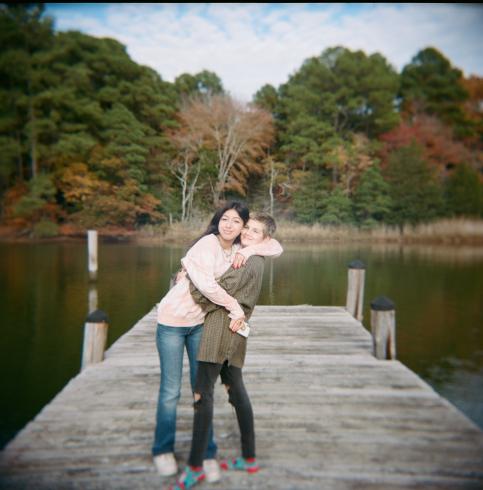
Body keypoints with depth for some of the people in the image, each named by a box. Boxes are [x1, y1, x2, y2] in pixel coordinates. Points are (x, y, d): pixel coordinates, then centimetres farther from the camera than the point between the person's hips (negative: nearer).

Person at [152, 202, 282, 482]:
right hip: (173, 322, -5)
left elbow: (276, 247, 1)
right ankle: (163, 450, 25)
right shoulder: (207, 244, -20)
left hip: (201, 323, 5)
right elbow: (205, 283, -33)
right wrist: (234, 306, -23)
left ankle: (207, 453, 20)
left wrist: (248, 250, -17)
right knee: (171, 391, 4)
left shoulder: (237, 248, 0)